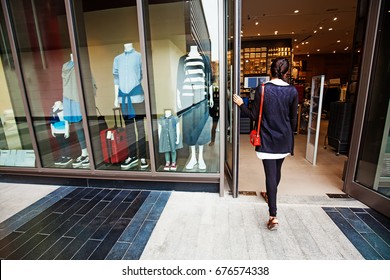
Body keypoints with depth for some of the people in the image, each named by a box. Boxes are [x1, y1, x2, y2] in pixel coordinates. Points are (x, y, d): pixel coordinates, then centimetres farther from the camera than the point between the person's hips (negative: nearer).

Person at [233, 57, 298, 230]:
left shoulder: (262, 89, -11)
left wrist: (240, 104, 6)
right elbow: (293, 119, 5)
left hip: (267, 138, -3)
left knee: (270, 173, -1)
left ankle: (273, 216, -3)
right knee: (277, 169, 22)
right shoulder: (292, 91, -1)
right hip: (284, 138, 4)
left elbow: (254, 116, -8)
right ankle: (271, 195, 47)